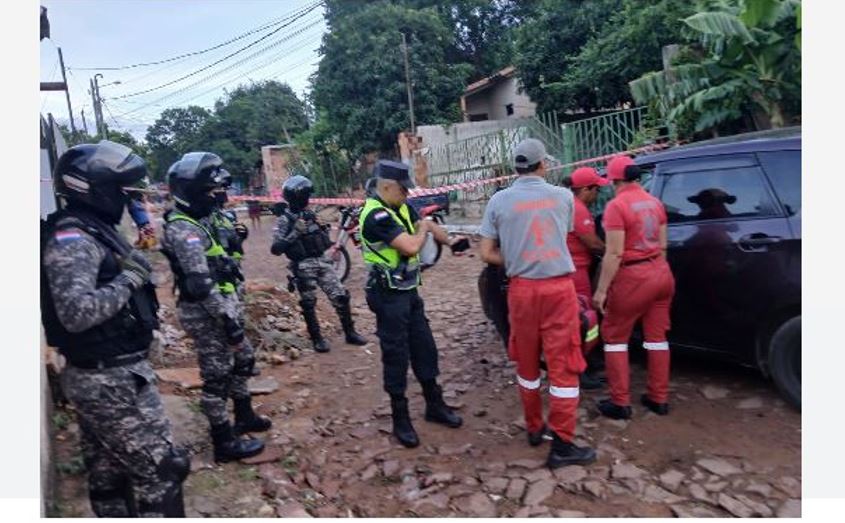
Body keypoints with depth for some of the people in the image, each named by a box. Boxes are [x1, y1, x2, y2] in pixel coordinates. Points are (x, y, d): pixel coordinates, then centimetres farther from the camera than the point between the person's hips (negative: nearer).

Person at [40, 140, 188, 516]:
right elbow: (76, 312, -30)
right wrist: (130, 277, -20)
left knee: (108, 474, 18)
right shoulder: (71, 239, -18)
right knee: (160, 468, -2)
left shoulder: (95, 230, 11)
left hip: (103, 375, 10)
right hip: (111, 379, -10)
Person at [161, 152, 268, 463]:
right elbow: (201, 285, -26)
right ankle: (225, 443, 15)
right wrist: (228, 319, -24)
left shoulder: (196, 222, 12)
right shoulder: (184, 230, -21)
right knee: (217, 378, 1)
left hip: (220, 308, 10)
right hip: (207, 315, -10)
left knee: (242, 362, 21)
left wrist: (230, 312, 23)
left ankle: (245, 417, 39)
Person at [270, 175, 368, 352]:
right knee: (309, 304, 5)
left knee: (341, 297, 3)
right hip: (303, 266, -5)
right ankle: (317, 339, 20)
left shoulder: (310, 214, 10)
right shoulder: (284, 220, -9)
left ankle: (350, 333, 15)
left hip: (322, 261, 5)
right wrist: (295, 232, -23)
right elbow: (276, 249, -18)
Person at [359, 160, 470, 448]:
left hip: (409, 291, 9)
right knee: (396, 355, 1)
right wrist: (424, 230, -7)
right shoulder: (375, 215, -23)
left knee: (424, 347, 16)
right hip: (388, 296, -9)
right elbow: (411, 246, -28)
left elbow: (426, 224, 21)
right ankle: (400, 419, 16)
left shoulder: (400, 208, 6)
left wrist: (451, 242, 6)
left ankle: (435, 405, 31)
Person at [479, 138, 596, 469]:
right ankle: (562, 445, 6)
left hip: (521, 289, 2)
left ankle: (534, 428, 30)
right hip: (558, 287, -1)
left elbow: (487, 254, 0)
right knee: (563, 365, 3)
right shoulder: (563, 196, 1)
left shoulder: (499, 201, -1)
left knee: (527, 364, 17)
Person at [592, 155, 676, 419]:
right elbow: (662, 245, 14)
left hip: (633, 278, -7)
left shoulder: (617, 205, -15)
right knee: (657, 337, 14)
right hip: (661, 273, 7)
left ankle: (620, 403, 8)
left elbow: (614, 253, -19)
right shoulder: (655, 202, 8)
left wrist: (601, 290, -15)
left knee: (615, 337, 6)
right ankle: (659, 398, 23)